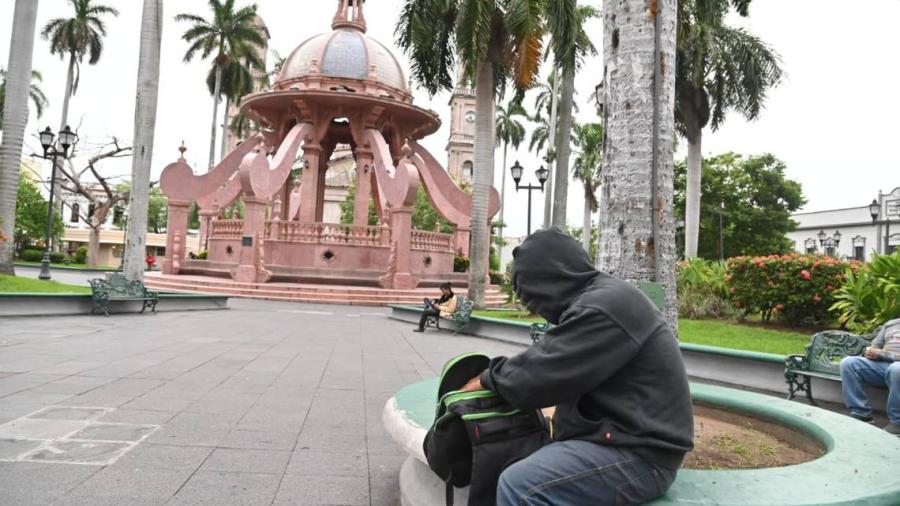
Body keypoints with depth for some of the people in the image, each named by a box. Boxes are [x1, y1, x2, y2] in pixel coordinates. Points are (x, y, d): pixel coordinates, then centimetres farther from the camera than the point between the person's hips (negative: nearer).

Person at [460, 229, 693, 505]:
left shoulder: (604, 308, -20)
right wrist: (498, 374, 5)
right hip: (623, 437, 10)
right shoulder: (602, 298, 13)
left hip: (638, 455, -10)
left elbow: (541, 377, -20)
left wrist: (489, 377, -3)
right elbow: (549, 362, 15)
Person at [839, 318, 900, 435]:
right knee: (848, 362, -22)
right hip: (879, 364, 5)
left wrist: (881, 354, -15)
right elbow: (874, 347, 23)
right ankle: (862, 414, -20)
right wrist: (869, 352, -1)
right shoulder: (890, 324, 23)